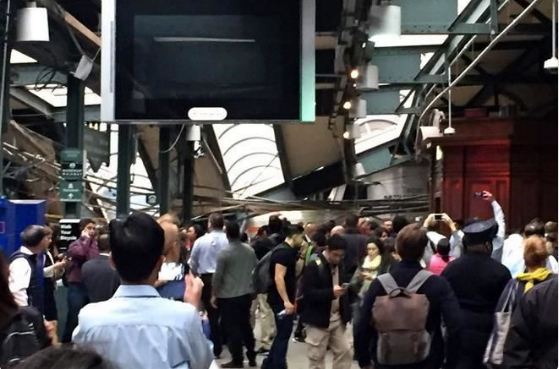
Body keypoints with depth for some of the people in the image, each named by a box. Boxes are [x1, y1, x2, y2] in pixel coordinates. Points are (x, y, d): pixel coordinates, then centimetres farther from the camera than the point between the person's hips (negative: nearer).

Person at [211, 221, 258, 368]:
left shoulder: (224, 253, -15)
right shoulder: (250, 250, 0)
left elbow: (218, 276, -12)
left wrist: (215, 295, 0)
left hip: (229, 296, -5)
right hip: (246, 294, 5)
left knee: (232, 328, 3)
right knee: (246, 325, 17)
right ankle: (252, 357, 22)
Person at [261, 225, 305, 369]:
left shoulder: (286, 250, 12)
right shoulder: (284, 251, -18)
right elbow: (278, 278, -25)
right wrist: (286, 301, -26)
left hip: (283, 299, 10)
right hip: (281, 300, -10)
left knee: (282, 333, 16)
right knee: (284, 334, -2)